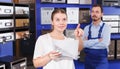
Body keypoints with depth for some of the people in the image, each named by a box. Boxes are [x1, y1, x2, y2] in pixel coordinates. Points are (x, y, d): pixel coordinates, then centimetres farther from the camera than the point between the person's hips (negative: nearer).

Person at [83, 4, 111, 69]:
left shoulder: (106, 27, -7)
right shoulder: (87, 28, 2)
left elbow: (104, 44, -21)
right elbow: (83, 44, -9)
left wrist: (89, 42, -12)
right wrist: (98, 40, -16)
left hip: (101, 60, -3)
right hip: (88, 59, 3)